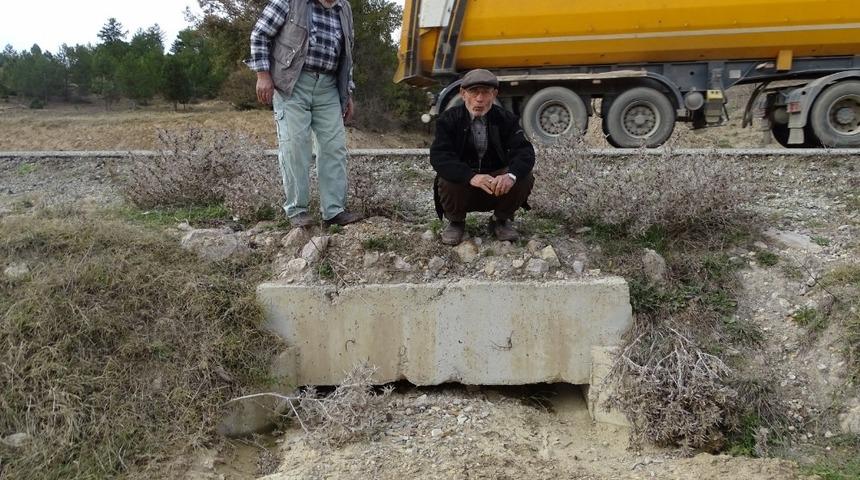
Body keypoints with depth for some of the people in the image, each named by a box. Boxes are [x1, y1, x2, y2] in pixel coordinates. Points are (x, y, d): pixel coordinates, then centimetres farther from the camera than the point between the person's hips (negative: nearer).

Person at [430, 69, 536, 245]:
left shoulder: (506, 119, -4)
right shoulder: (449, 120, -10)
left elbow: (524, 151, -17)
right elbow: (439, 156, -25)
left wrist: (511, 175, -41)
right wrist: (471, 177, -43)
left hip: (497, 187, 2)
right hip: (463, 186, -2)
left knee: (525, 178, -24)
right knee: (448, 181, -33)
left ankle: (501, 220, 5)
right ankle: (456, 222, 0)